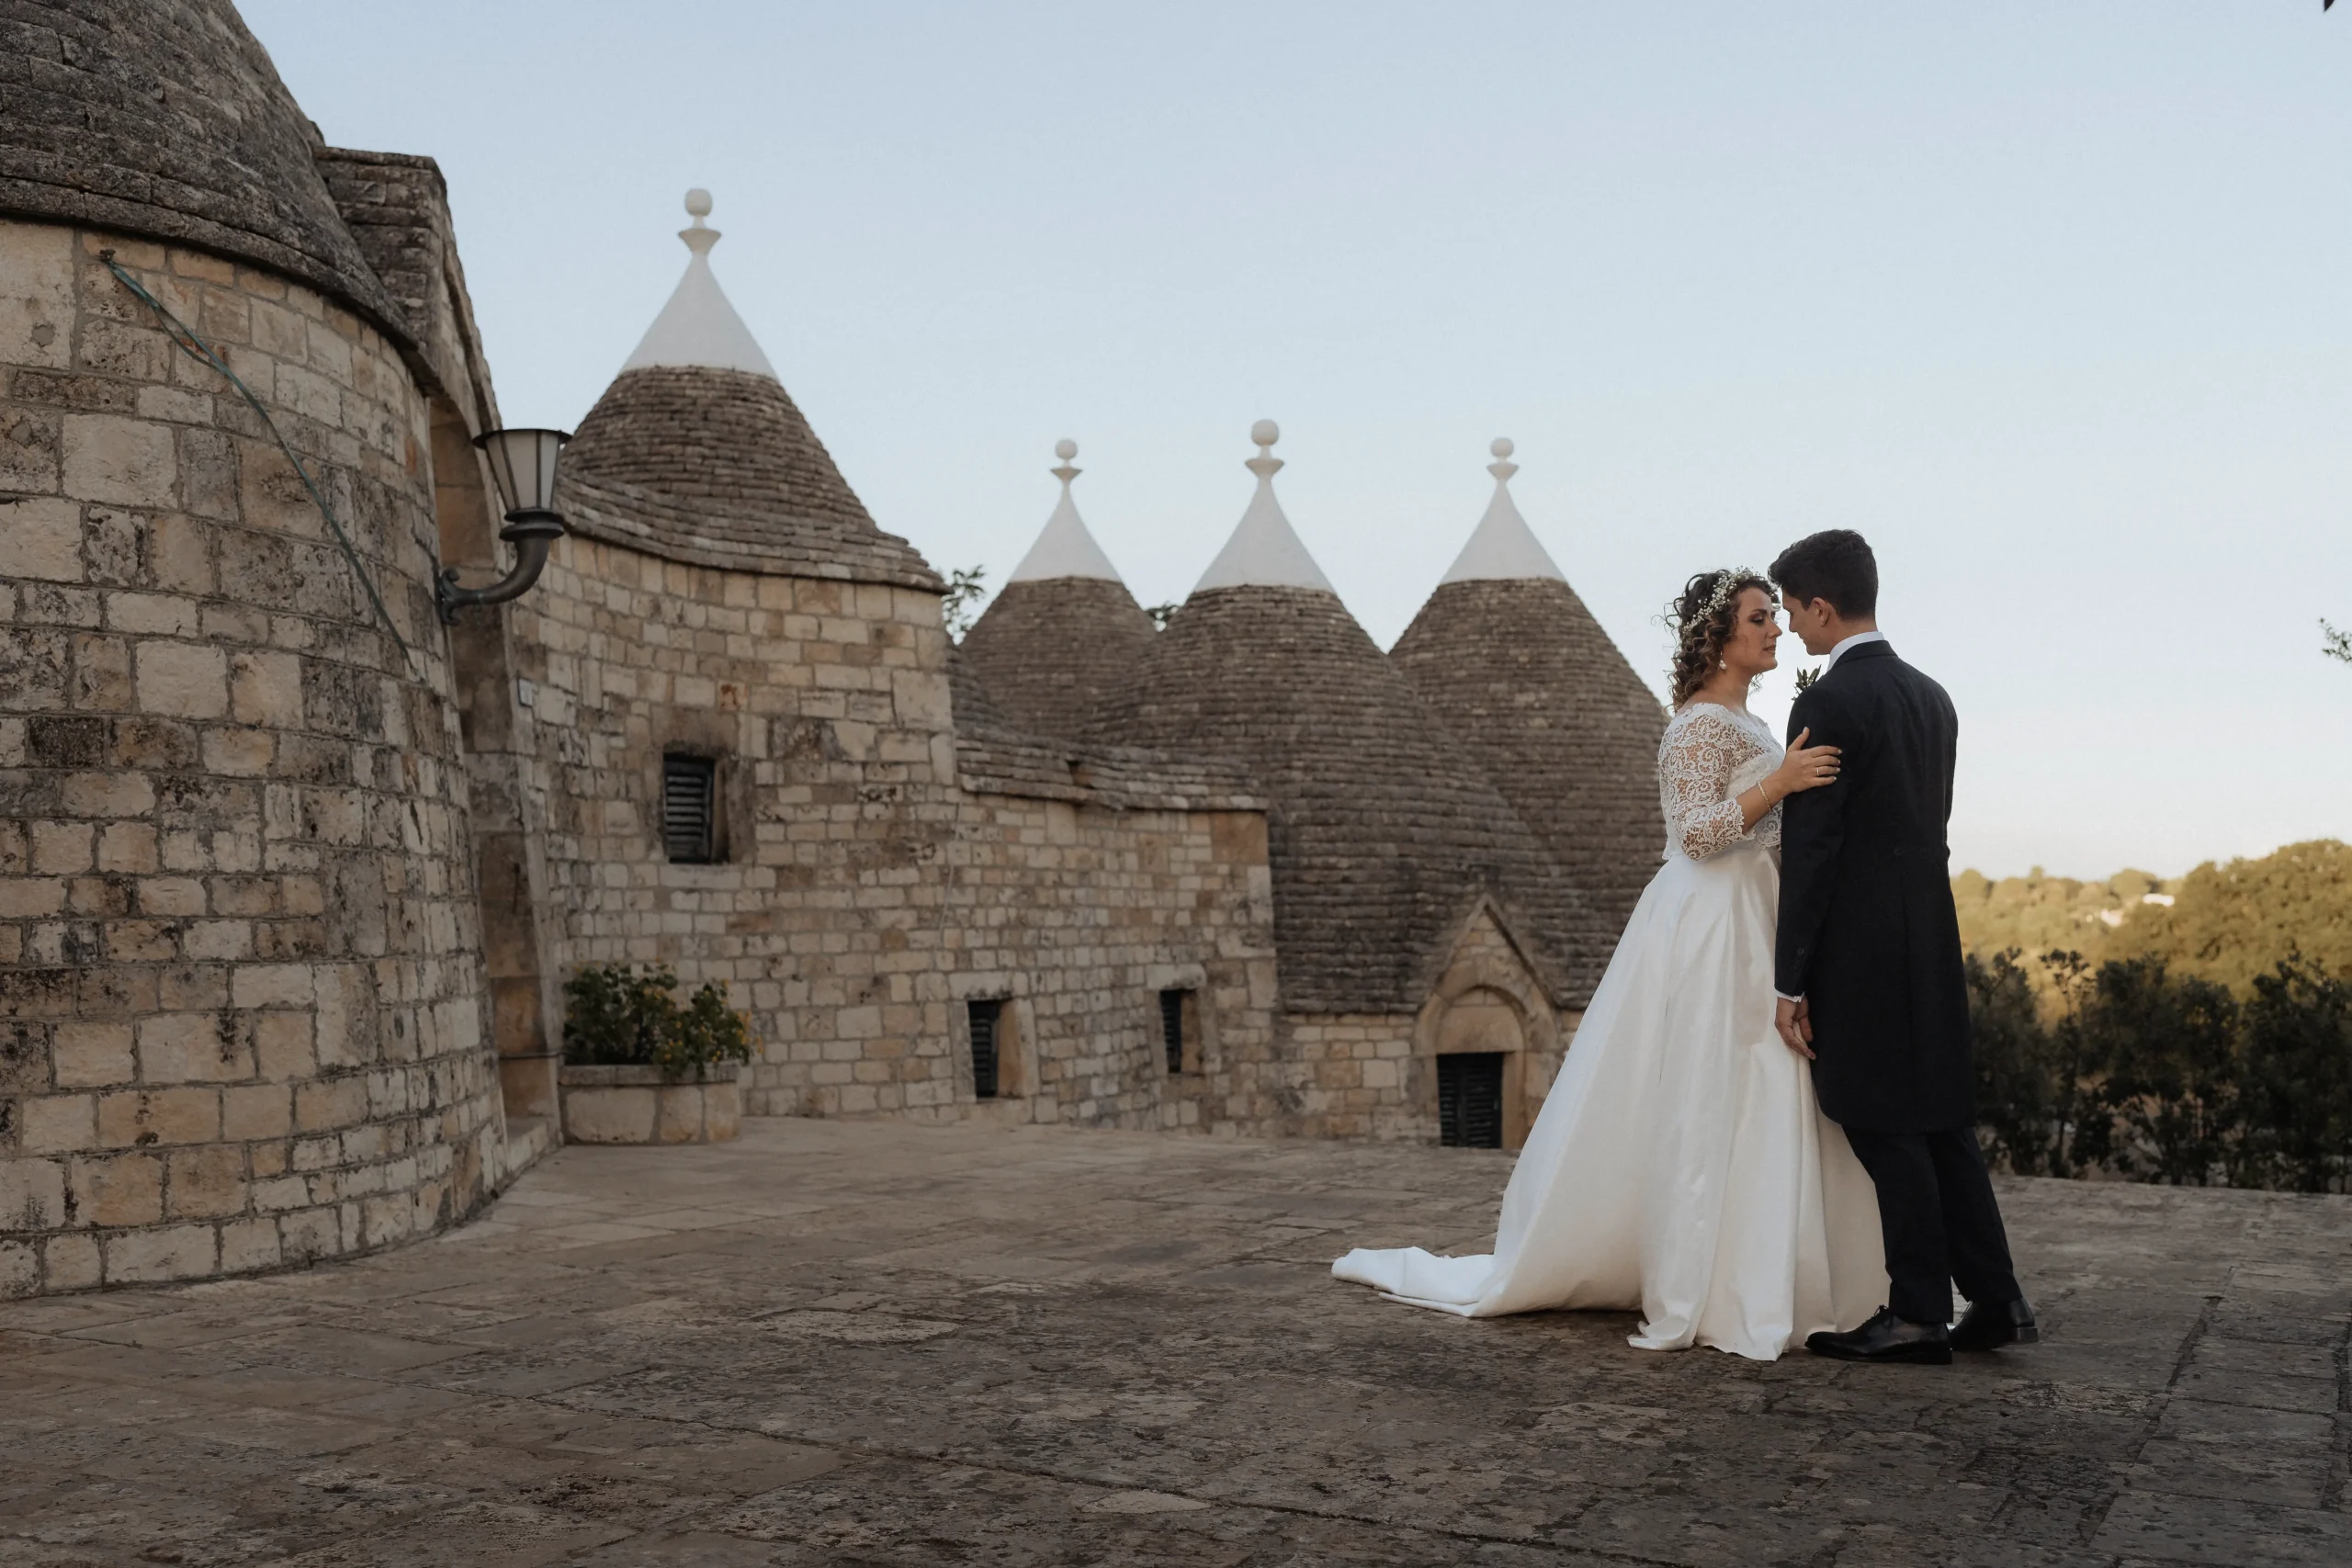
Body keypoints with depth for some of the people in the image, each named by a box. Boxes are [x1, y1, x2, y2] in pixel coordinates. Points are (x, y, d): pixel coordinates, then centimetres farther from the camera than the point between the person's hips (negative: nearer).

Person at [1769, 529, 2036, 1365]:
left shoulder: (1827, 704, -14)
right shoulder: (1931, 697, 12)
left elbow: (1809, 852, -16)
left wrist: (1788, 983, -12)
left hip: (1857, 950, -8)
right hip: (1931, 940, 8)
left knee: (1884, 1129, -1)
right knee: (1941, 1123, 14)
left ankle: (1919, 1314, 5)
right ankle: (1995, 1302, 18)